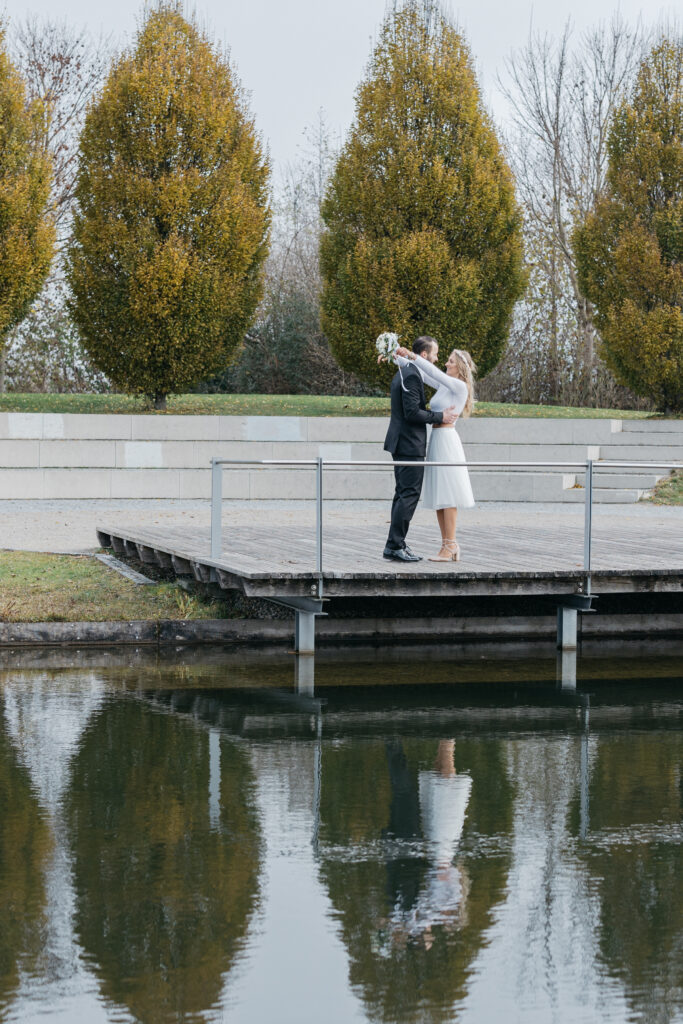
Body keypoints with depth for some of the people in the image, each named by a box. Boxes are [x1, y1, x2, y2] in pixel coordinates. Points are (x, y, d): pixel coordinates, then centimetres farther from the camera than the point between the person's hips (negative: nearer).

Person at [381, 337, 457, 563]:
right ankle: (395, 545, -9)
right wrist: (439, 417, -13)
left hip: (402, 444, 11)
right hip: (409, 445, -11)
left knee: (403, 494, 13)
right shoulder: (411, 375, -16)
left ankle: (395, 545, 15)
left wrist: (436, 414, 16)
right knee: (409, 494, -9)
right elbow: (412, 413, -22)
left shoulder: (403, 372, 17)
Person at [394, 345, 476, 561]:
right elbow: (420, 373, 18)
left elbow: (433, 371, -19)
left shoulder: (460, 387, -8)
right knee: (438, 496, 7)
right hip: (436, 439, 9)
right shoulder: (444, 386, 16)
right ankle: (449, 545, 9)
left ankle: (449, 546, -9)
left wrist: (412, 355, -20)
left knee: (447, 495, -9)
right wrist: (399, 358, 7)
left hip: (446, 439, -9)